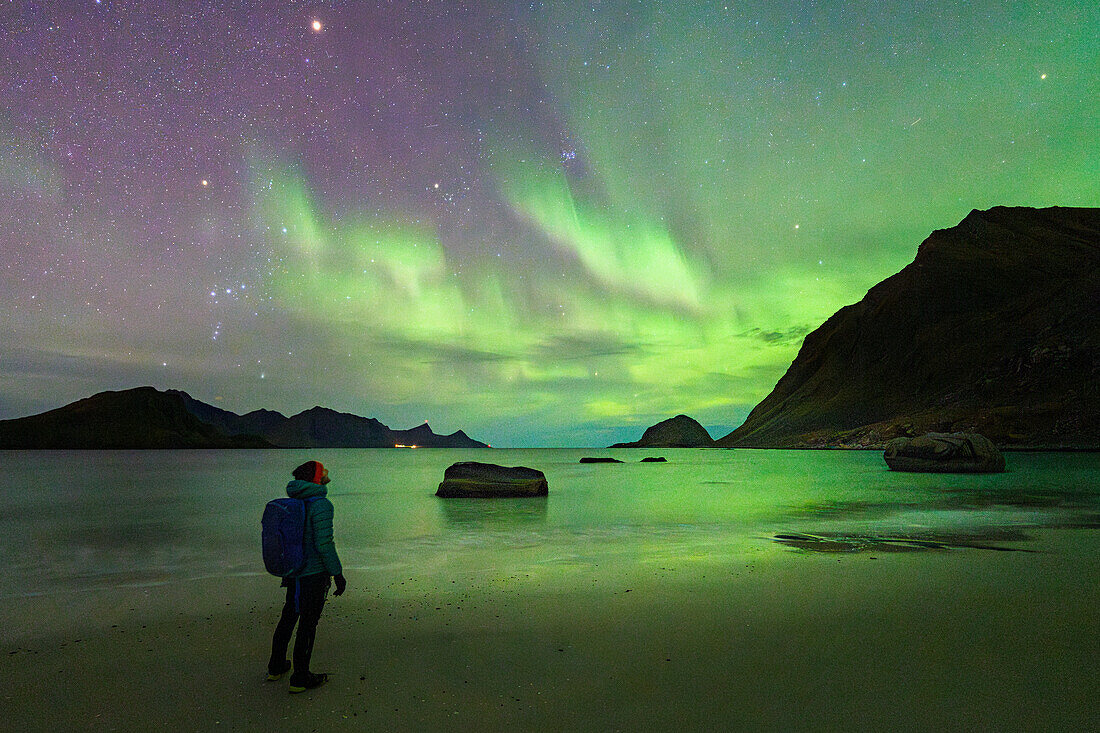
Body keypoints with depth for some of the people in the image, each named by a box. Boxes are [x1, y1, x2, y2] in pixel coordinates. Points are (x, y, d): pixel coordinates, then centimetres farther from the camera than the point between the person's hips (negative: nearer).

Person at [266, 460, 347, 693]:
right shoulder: (321, 505, -21)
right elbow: (324, 544, -23)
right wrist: (338, 574, -13)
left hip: (294, 570, 8)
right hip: (315, 573, -8)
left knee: (289, 615, 23)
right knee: (308, 623, 4)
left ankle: (276, 667, 38)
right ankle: (300, 679, 16)